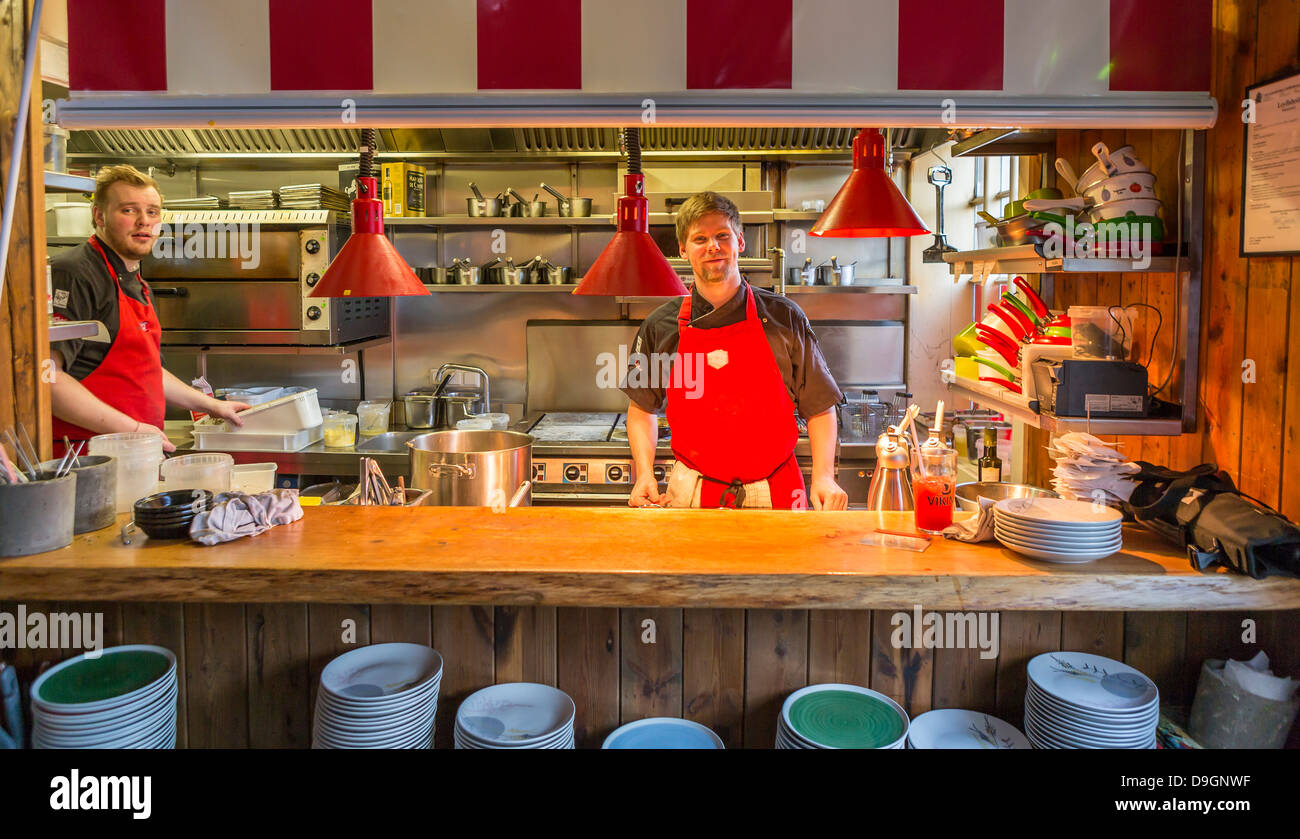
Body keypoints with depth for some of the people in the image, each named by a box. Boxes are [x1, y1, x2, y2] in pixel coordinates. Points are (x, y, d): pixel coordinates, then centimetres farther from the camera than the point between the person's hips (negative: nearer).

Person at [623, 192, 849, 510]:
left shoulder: (784, 318, -2)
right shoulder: (660, 326, 0)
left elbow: (819, 407, 2)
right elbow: (642, 407, 12)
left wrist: (823, 477, -10)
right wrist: (645, 473, -2)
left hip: (775, 494, 0)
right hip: (690, 495, 1)